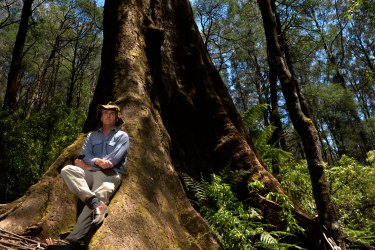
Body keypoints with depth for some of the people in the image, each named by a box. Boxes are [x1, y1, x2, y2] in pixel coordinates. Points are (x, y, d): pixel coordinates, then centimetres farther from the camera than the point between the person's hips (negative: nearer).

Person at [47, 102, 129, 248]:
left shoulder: (122, 136, 12)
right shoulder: (92, 136, 24)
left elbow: (114, 160, -3)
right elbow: (85, 155, 9)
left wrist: (88, 164, 1)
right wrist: (97, 161, -14)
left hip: (110, 175, -4)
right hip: (91, 173, 4)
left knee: (99, 196, -32)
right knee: (67, 170, -22)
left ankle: (72, 240, -38)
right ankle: (94, 202, -39)